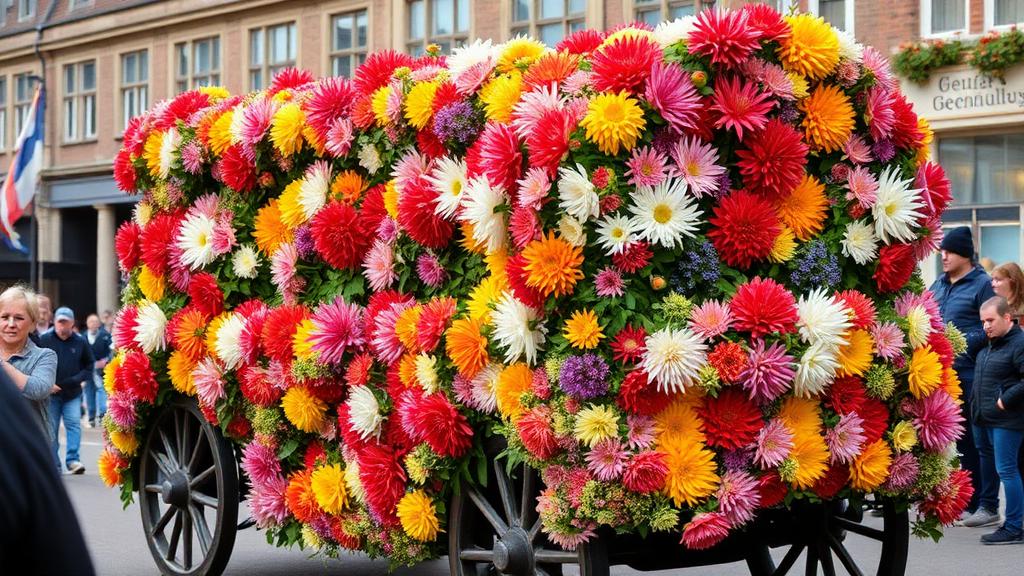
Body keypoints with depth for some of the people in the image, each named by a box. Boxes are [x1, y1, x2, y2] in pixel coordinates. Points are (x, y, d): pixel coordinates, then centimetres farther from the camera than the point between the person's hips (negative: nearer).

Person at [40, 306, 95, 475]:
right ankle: (54, 465, 12)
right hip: (50, 393, 0)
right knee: (51, 429, 4)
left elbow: (89, 365, 9)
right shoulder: (44, 340, -2)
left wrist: (77, 379, -7)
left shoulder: (80, 342, 3)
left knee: (74, 425, -9)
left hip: (73, 393, 1)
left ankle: (72, 460, -8)